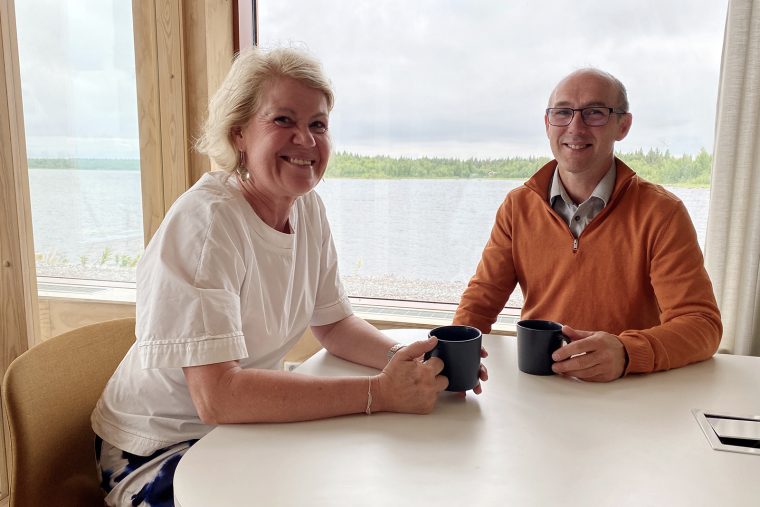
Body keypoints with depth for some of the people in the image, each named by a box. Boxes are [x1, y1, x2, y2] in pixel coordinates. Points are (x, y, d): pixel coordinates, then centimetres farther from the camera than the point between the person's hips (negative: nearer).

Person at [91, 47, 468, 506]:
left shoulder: (308, 209, -4)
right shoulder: (207, 222, -25)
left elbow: (334, 323, 3)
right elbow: (217, 396, -31)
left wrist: (404, 360, -16)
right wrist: (380, 392, -33)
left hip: (243, 426, 6)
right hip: (159, 454, -6)